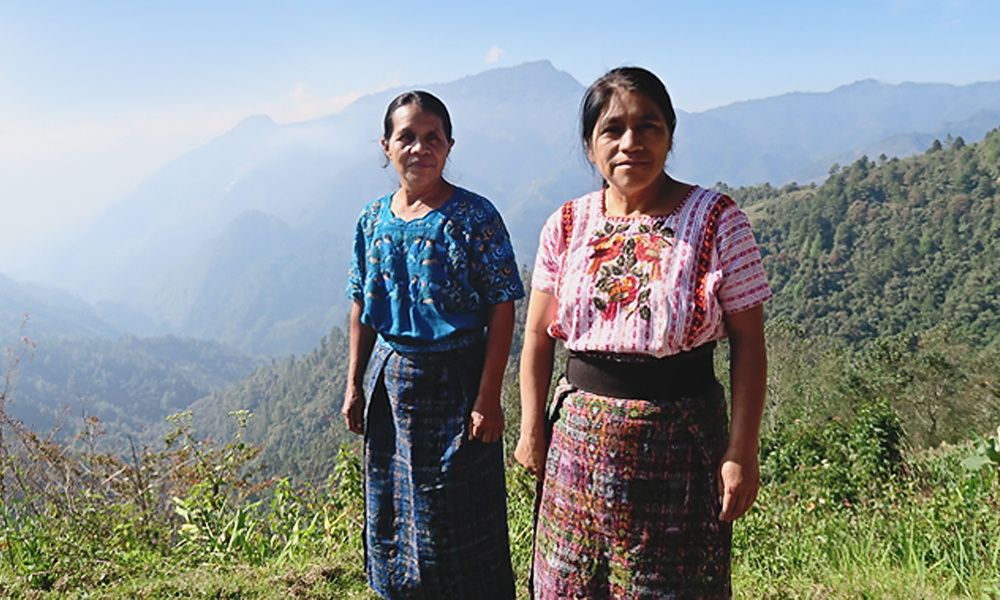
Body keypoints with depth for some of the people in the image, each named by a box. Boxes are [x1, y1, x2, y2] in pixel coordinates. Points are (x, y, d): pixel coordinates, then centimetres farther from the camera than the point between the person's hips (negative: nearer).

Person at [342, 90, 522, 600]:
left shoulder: (474, 217, -11)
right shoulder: (373, 219, 4)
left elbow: (502, 309, -12)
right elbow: (362, 309, 10)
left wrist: (488, 397, -16)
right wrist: (355, 385, 10)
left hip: (454, 380, -5)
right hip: (390, 380, 5)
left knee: (458, 515, 6)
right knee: (391, 513, 17)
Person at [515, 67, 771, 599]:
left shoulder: (716, 221, -7)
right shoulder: (566, 226, 2)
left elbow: (748, 343, -6)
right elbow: (538, 334, 8)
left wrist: (741, 451, -9)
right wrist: (532, 430, 7)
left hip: (680, 443, -2)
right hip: (581, 434, 3)